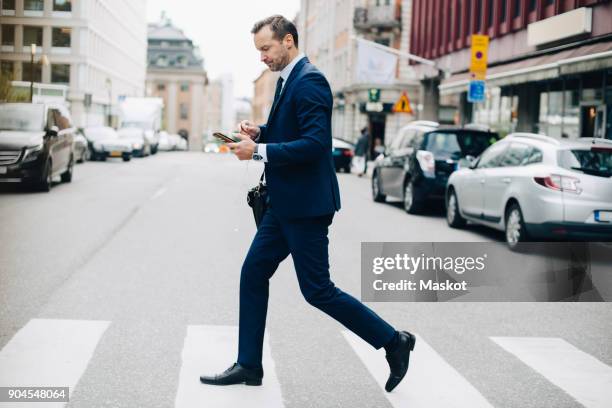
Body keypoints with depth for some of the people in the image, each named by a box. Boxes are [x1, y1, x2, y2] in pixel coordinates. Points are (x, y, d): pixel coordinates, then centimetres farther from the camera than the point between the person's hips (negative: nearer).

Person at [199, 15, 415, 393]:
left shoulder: (309, 81, -17)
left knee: (317, 290, -3)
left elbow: (315, 143, -25)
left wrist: (259, 150, -21)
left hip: (306, 205, -10)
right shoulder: (288, 80, 14)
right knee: (253, 274, 10)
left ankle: (393, 341, 10)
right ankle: (249, 365, 18)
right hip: (286, 203, 10)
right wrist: (260, 132, 6)